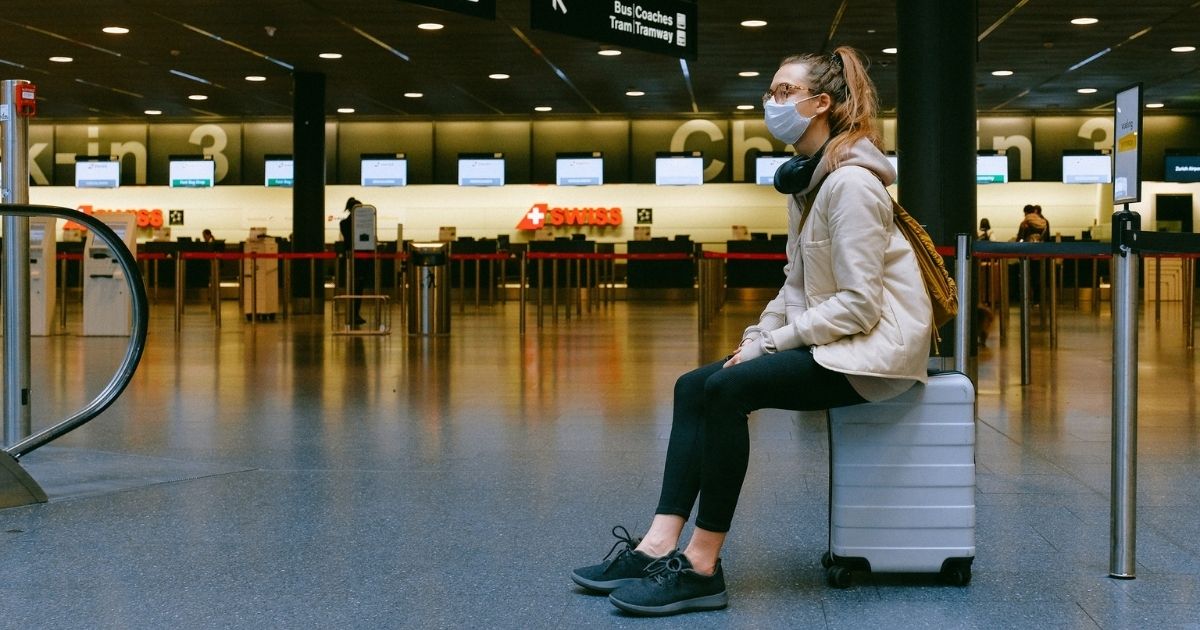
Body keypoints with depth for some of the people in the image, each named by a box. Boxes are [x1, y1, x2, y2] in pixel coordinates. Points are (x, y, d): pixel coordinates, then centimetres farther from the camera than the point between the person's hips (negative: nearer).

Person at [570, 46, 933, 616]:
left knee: (727, 388, -25)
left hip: (877, 343, -10)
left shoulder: (850, 183, -17)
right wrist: (757, 336, 1)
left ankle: (702, 567, -20)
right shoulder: (806, 180, 13)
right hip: (830, 338, 10)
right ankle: (659, 547, -11)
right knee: (693, 387, -3)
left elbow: (859, 304, -22)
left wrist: (773, 344, -17)